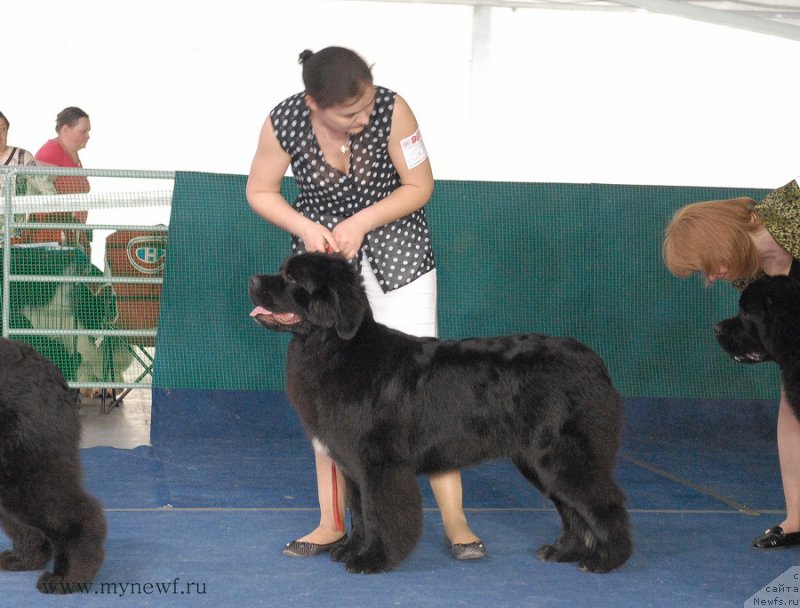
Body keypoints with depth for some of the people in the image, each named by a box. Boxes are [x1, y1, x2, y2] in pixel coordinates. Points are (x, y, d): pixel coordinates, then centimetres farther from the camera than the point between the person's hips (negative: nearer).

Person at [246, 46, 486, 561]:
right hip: (324, 254, 2)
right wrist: (305, 227, -19)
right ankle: (332, 523, 12)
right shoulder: (283, 124, -20)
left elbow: (419, 186, -12)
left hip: (397, 253, -1)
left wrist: (361, 222, -23)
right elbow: (260, 192, -3)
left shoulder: (391, 110, -24)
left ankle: (455, 521, -3)